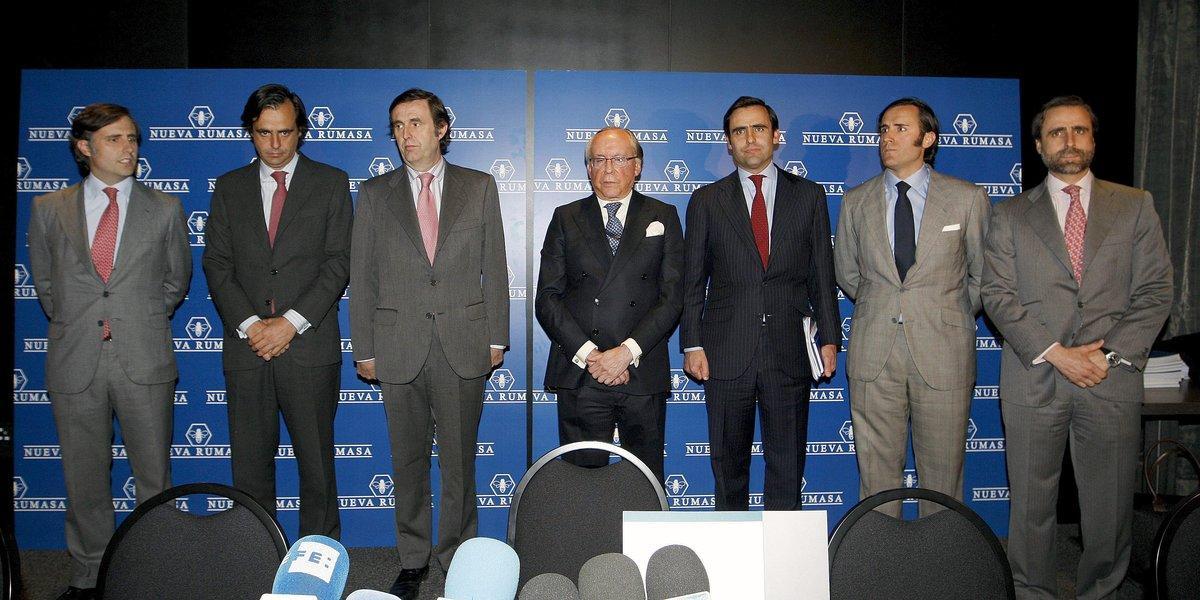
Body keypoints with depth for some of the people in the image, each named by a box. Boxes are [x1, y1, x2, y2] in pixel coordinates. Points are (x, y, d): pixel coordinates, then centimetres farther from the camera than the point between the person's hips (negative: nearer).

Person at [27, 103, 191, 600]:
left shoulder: (165, 209, 5)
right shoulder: (49, 209, 7)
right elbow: (44, 281, 16)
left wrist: (140, 323, 8)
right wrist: (75, 325, 9)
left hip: (144, 360, -1)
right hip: (75, 362, 1)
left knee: (154, 475, 7)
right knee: (84, 479, 11)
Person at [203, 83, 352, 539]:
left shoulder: (331, 183, 5)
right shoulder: (229, 187, 12)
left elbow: (338, 262, -2)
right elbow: (216, 263, 6)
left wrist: (291, 322, -11)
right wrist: (249, 324, -8)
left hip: (309, 344, -2)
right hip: (246, 346, 2)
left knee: (316, 462, 3)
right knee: (249, 464, 6)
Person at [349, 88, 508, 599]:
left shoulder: (479, 188, 6)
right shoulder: (374, 194, 7)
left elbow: (493, 268, 6)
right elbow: (362, 278, 6)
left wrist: (496, 337, 2)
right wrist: (364, 349, 2)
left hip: (463, 346, -1)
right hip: (399, 347, 1)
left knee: (459, 461, 6)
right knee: (408, 462, 10)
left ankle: (459, 558, 21)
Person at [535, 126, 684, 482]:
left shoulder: (663, 217, 10)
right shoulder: (566, 219, 11)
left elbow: (672, 296, 0)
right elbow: (548, 298, 3)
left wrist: (627, 352, -11)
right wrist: (588, 354, -9)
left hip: (644, 375, 0)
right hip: (580, 376, 0)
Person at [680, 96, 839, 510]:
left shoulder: (808, 196, 8)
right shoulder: (706, 201, 7)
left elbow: (823, 274, 8)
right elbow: (692, 281, 5)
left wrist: (829, 337, 2)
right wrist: (692, 344, -2)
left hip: (789, 349, 0)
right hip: (726, 352, 0)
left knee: (787, 464, 6)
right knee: (728, 462, 9)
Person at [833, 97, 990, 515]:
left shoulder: (968, 199, 2)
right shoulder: (856, 202, 7)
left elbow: (983, 273, 10)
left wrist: (953, 319, 11)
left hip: (942, 354, -1)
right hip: (873, 355, 2)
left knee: (942, 474, 7)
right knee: (876, 472, 7)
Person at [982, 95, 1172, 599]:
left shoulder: (1135, 206, 10)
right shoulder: (1010, 215, 8)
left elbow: (1155, 291, 5)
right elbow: (997, 293, -1)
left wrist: (1113, 354, -8)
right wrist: (1053, 352, -12)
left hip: (1112, 379, 1)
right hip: (1034, 380, -1)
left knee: (1110, 506, 7)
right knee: (1030, 503, 6)